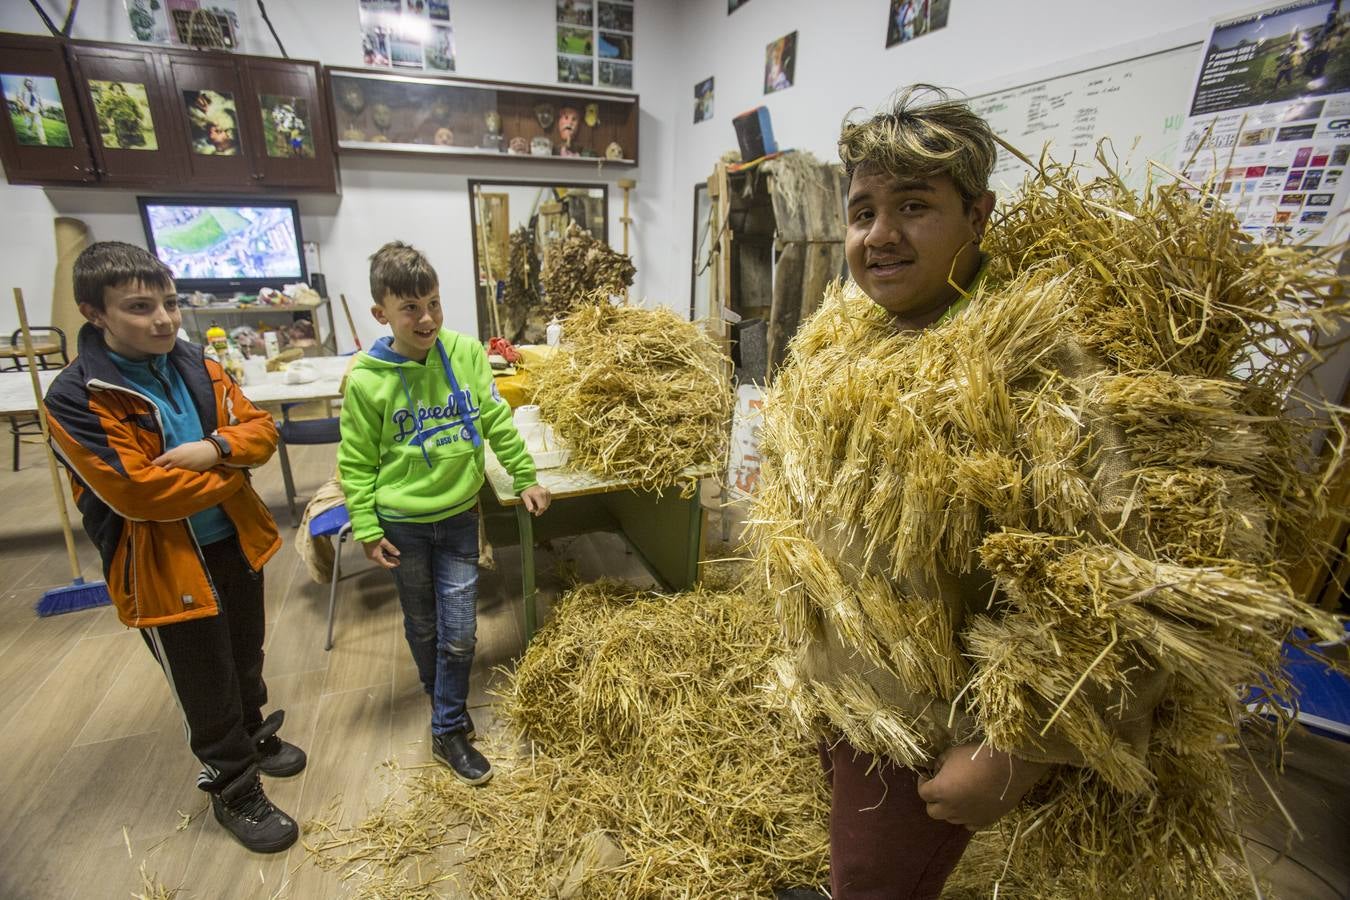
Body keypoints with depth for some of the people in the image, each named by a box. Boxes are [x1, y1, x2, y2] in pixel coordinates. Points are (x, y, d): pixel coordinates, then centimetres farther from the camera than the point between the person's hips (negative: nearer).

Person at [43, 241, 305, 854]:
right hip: (164, 567, -5)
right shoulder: (76, 399, -18)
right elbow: (141, 494, -25)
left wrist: (215, 447, -21)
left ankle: (254, 735, 51)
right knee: (208, 687, 12)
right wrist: (234, 468, -14)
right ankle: (233, 790, 34)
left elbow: (261, 429, 0)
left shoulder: (197, 367, -1)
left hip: (237, 543, 5)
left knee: (246, 658, 25)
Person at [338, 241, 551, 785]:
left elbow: (497, 421, 0)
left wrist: (525, 477, 2)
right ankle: (442, 699, 45)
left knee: (459, 633, 4)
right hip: (402, 523, 0)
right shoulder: (366, 379, -13)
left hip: (459, 516, 1)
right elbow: (356, 462, -4)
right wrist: (367, 528, -5)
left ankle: (448, 732, 24)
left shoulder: (466, 352, -9)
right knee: (421, 626, 18)